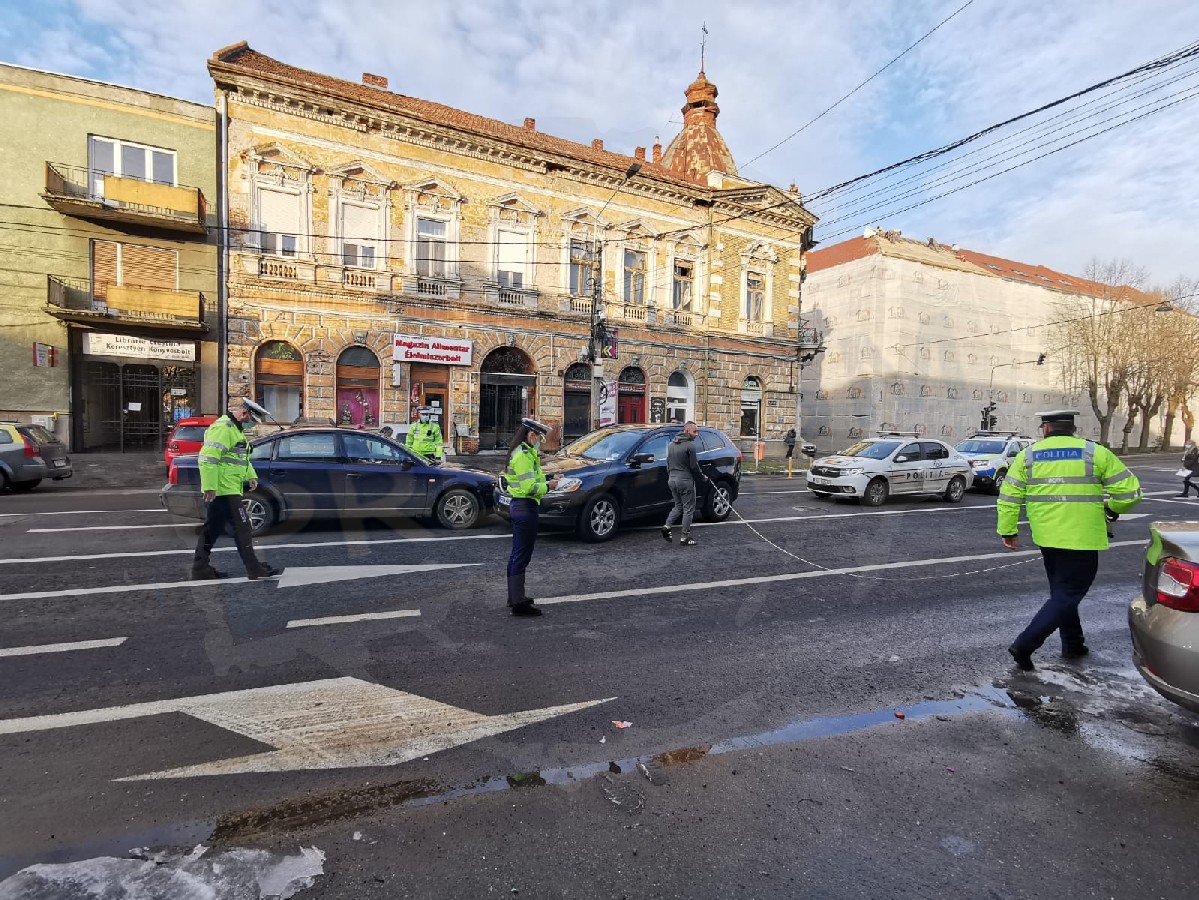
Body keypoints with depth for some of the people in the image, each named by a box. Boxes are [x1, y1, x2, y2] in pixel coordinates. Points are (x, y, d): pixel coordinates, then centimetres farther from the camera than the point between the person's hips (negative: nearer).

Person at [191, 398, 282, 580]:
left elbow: (242, 457, 30)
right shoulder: (223, 427, -16)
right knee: (242, 528, -7)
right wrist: (210, 487, -26)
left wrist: (251, 475, 16)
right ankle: (255, 569, -2)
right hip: (224, 490, -11)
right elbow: (208, 457, -24)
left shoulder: (236, 428, 19)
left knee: (212, 529, 15)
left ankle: (200, 568, 23)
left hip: (228, 489, 11)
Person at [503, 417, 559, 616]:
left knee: (517, 554, 17)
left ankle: (514, 596, 28)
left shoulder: (518, 452, 15)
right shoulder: (524, 455, -17)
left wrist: (545, 482, 9)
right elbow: (529, 487, -23)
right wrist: (548, 486, -9)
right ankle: (519, 603, 1)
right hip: (526, 508, -11)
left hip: (518, 505, 11)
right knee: (522, 555, -5)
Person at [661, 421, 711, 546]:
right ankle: (684, 538, 4)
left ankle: (667, 526, 3)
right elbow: (694, 466, -13)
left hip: (672, 479, 8)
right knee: (688, 509, 2)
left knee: (678, 506, 21)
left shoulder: (671, 444, 11)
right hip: (685, 481, -8)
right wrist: (703, 478, 1)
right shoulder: (690, 445, -14)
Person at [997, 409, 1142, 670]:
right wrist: (1111, 508, 17)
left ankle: (1073, 645, 32)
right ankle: (1024, 645, -6)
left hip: (1046, 537, 3)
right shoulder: (1095, 452, -3)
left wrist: (1008, 531, 8)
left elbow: (1008, 496, 1)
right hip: (1081, 538, -3)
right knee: (1067, 595, 2)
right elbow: (1130, 491, -3)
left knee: (1062, 591, 21)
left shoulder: (1028, 455, 3)